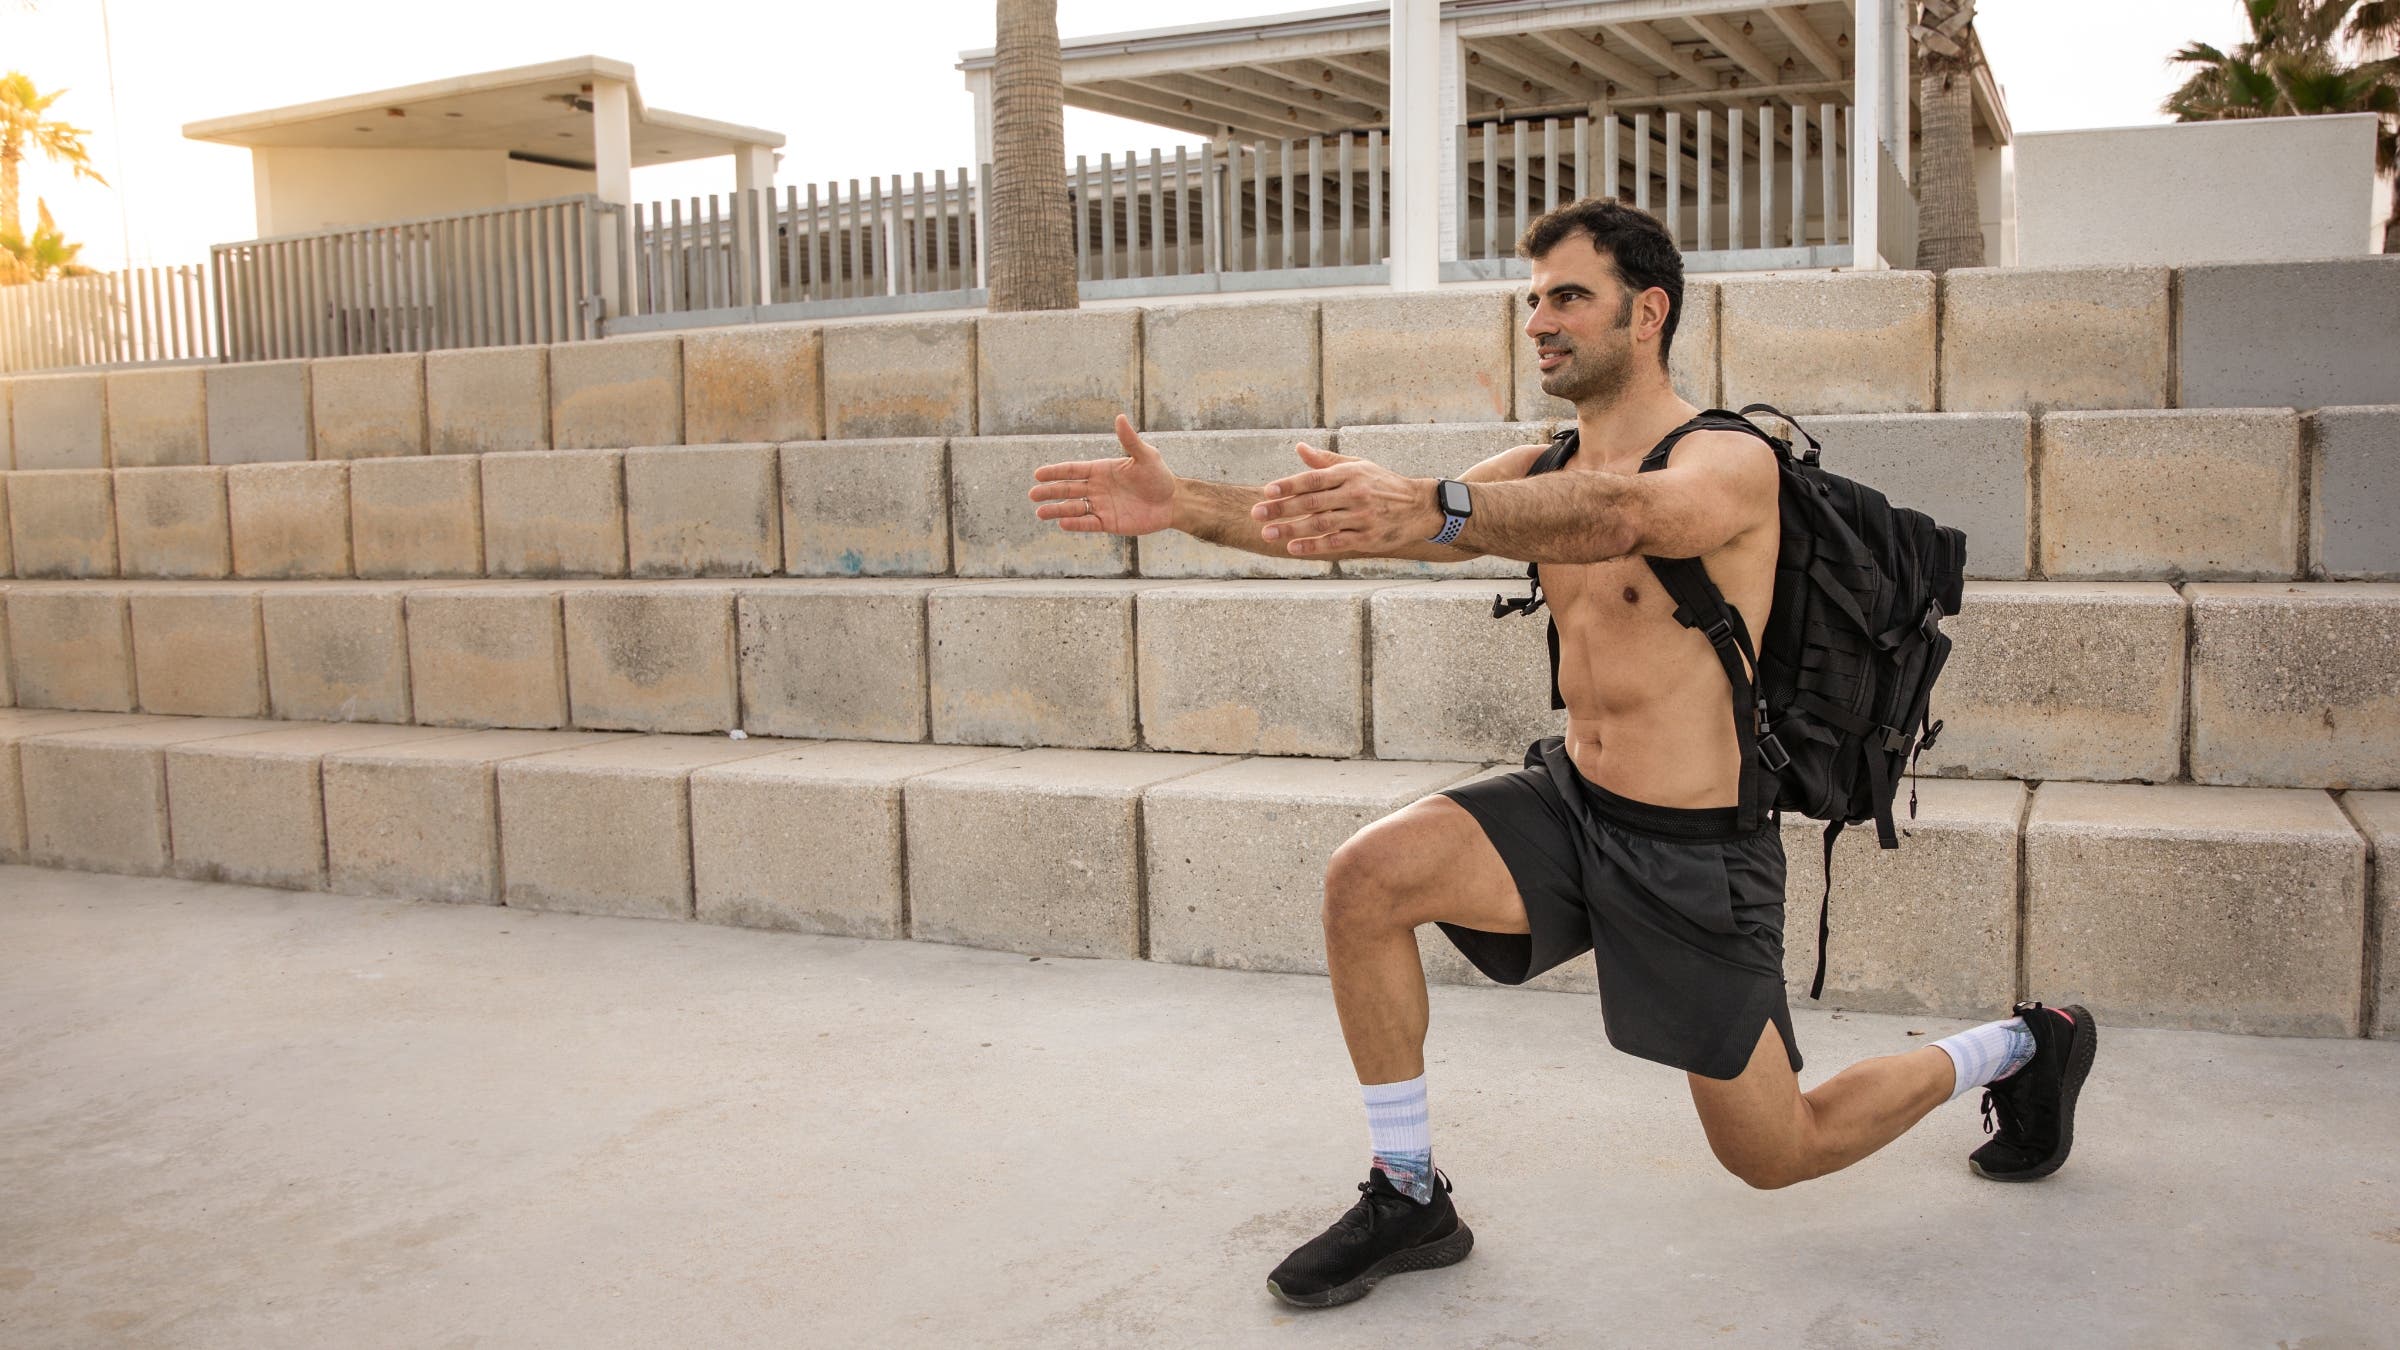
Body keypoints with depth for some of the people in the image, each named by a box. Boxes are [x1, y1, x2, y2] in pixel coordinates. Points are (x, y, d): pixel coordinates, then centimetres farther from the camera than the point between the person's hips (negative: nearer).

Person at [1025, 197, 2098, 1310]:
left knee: (1773, 1156, 8)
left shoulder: (1731, 463, -17)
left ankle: (2023, 1046, 35)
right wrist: (1186, 506, -22)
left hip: (1691, 851, -5)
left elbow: (1620, 512, -42)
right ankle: (1409, 1199, -2)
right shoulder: (1542, 473, 3)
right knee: (1364, 878, -19)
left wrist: (1431, 508, -59)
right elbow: (1347, 523, -8)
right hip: (1568, 801, 6)